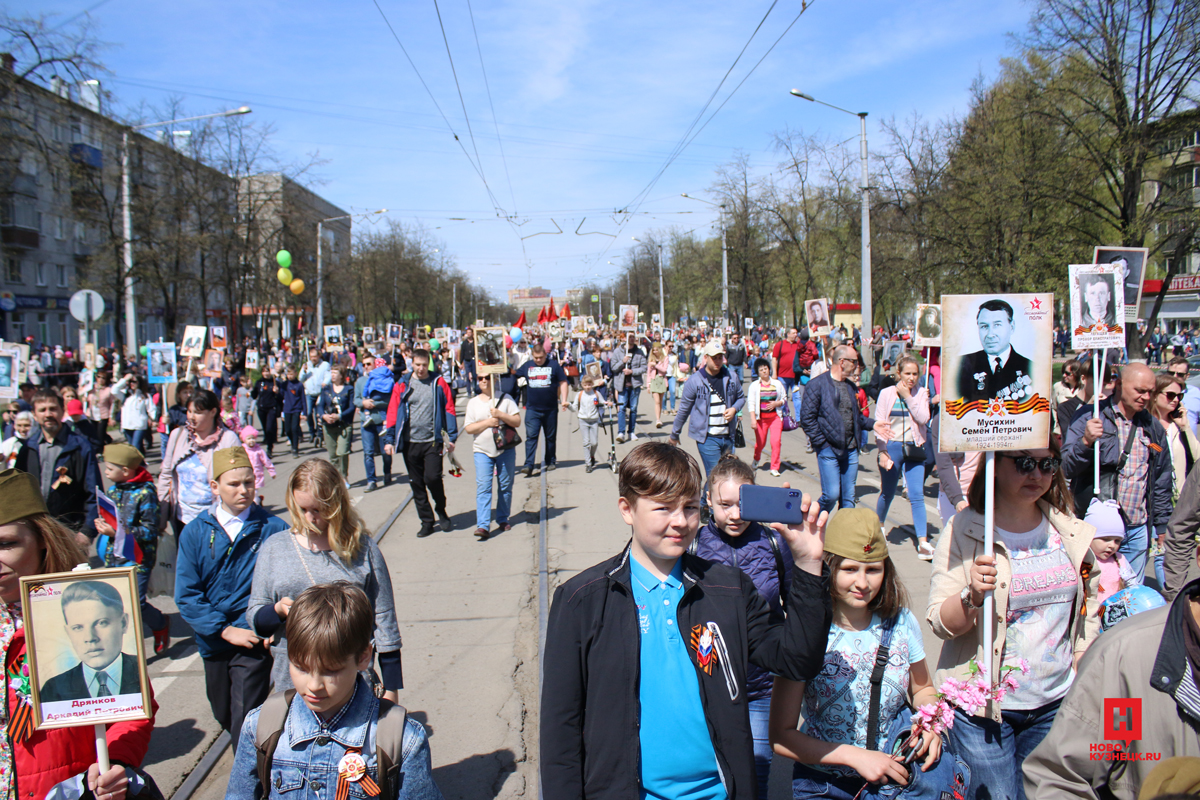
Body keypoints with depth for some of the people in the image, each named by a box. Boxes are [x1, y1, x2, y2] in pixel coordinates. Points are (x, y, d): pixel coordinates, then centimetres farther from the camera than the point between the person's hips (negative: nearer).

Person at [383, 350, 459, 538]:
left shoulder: (439, 383, 2)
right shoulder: (402, 385, 5)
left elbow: (449, 409, 4)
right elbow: (392, 413, 4)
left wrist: (452, 437, -1)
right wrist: (389, 439, -2)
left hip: (432, 441, -2)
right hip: (410, 442, 2)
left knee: (432, 478, -14)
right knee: (416, 484, 7)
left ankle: (441, 510, 14)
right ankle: (426, 521, 19)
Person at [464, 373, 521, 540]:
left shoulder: (505, 399, 5)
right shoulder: (473, 402, 8)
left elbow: (517, 422, -2)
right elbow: (468, 428, 1)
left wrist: (500, 415, -16)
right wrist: (487, 422, -12)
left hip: (505, 449, 0)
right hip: (482, 451, 0)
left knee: (505, 486, 7)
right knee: (483, 487, -11)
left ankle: (502, 520, 22)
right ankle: (483, 525, -15)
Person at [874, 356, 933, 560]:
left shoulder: (921, 393, 3)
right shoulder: (886, 394, -1)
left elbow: (923, 419, -11)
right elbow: (878, 424, -2)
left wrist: (908, 397, -12)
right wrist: (882, 451, -9)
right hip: (892, 447, 0)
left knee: (917, 495, -8)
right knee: (887, 493, 12)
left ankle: (923, 543, -11)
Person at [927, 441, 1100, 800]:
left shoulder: (1071, 531, 0)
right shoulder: (963, 531, -13)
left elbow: (1088, 602, 15)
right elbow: (941, 624, -14)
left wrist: (1083, 674, 10)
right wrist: (972, 595, -33)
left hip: (1055, 703, 4)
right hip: (982, 706, -4)